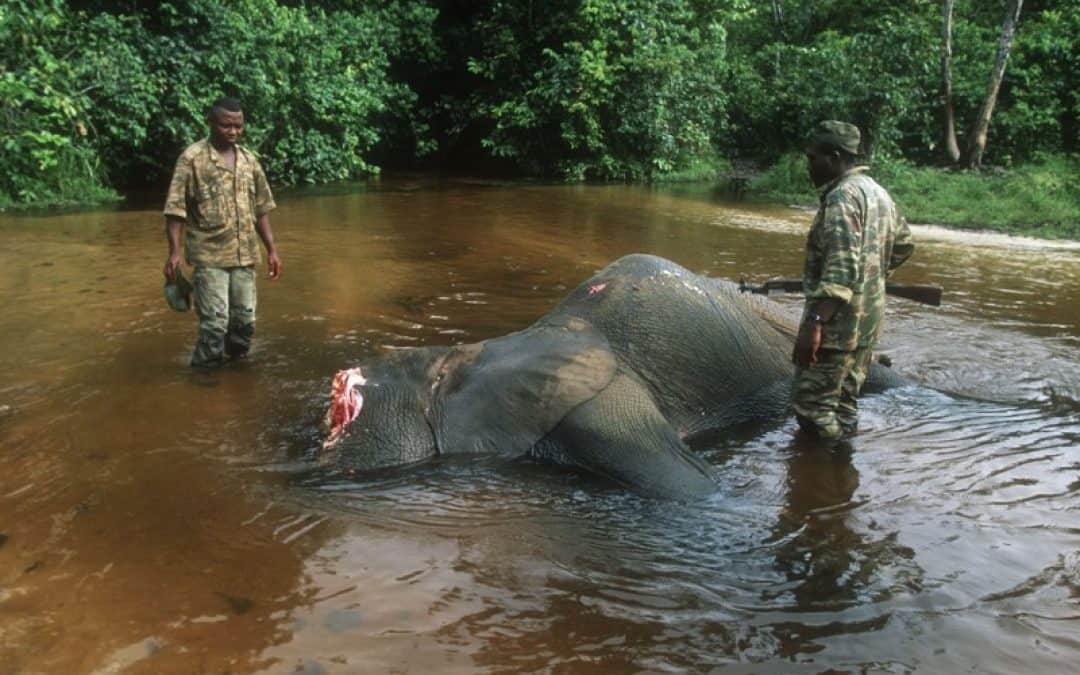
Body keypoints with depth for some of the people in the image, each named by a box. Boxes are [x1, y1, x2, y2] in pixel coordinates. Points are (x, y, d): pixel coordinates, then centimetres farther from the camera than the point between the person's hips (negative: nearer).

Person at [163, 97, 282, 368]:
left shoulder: (248, 159, 9)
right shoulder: (192, 158, -7)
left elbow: (261, 209, 14)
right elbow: (176, 209, -10)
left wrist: (272, 249, 10)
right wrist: (174, 252, -17)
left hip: (244, 255, 5)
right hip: (209, 256, -5)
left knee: (245, 321, 9)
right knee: (215, 323, -9)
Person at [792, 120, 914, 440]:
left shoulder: (843, 197, -17)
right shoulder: (878, 192, 13)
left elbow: (841, 268, -28)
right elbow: (904, 245, 26)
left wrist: (814, 322, -33)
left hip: (838, 323, -10)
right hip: (867, 318, 10)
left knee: (811, 404, -4)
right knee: (844, 400, 17)